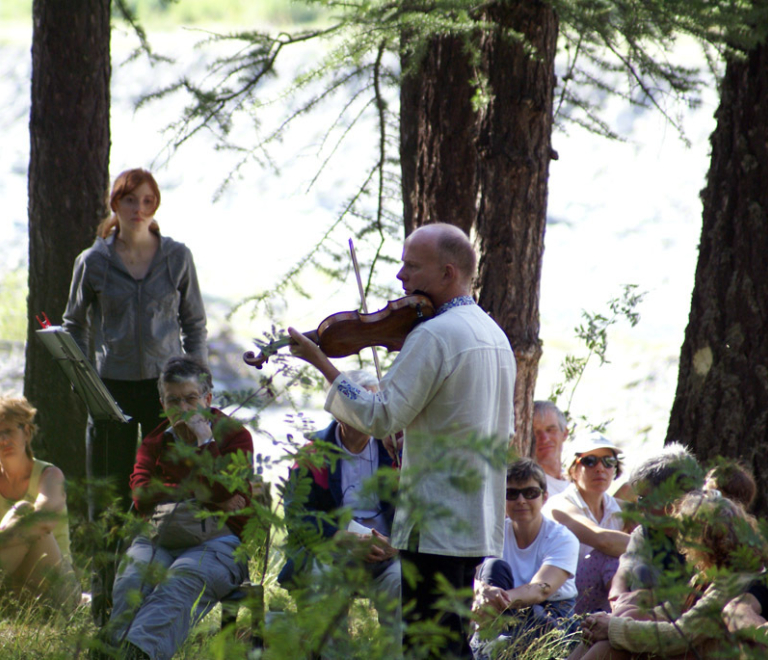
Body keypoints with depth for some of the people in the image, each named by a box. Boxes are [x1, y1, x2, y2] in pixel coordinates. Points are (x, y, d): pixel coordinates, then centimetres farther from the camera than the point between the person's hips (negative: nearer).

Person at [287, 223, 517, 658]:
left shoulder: (433, 336, -15)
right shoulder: (496, 336, 15)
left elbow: (381, 417, -20)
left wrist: (321, 362, -15)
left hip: (435, 524, -9)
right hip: (481, 522, 9)